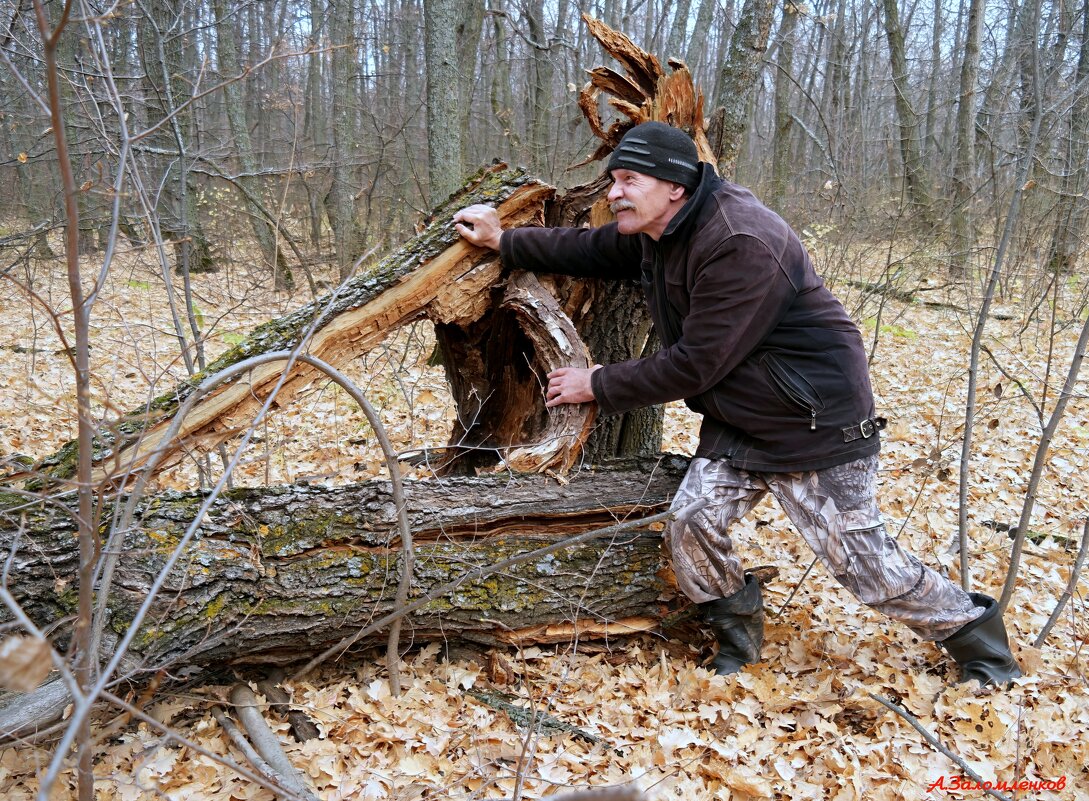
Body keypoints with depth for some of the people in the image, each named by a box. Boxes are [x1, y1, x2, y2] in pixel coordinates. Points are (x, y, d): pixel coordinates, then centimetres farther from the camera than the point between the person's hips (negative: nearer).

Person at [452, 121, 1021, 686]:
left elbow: (695, 363, -27)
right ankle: (738, 641, 20)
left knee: (861, 559, -1)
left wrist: (599, 386, -16)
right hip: (735, 422, 8)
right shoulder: (658, 231, 1)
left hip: (817, 423, -8)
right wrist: (505, 242, 10)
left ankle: (975, 632, 26)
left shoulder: (743, 245, -29)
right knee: (690, 526, -6)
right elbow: (594, 250, 17)